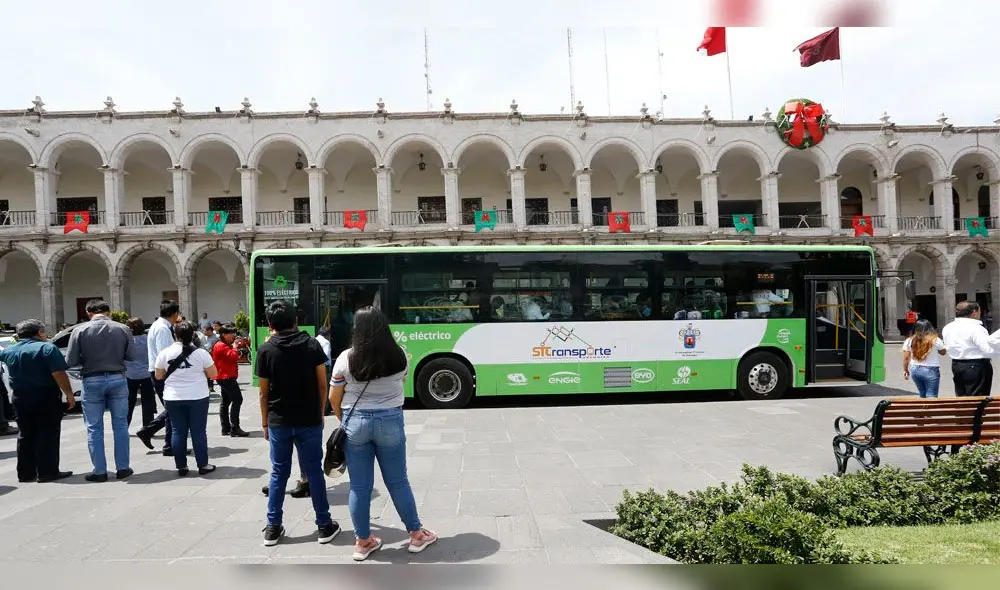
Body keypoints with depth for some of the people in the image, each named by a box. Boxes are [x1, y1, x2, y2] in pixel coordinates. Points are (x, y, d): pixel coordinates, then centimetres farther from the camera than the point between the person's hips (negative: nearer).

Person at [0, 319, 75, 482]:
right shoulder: (47, 348, -11)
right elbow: (59, 374, -18)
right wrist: (69, 394, -13)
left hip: (20, 398, 6)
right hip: (46, 397, -6)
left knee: (25, 435, 14)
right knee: (47, 435, -1)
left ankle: (25, 473, 18)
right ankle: (47, 472, -1)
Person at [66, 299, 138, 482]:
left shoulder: (80, 331, -7)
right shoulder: (123, 329, -4)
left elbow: (70, 361, -7)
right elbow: (132, 356, -2)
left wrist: (88, 359, 11)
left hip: (92, 381, -1)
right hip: (118, 379, 1)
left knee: (94, 428, 9)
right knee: (120, 425, 11)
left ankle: (100, 471, 12)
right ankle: (122, 468, 15)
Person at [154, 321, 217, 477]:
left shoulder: (164, 353, -2)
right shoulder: (201, 352, -9)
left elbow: (159, 376, 7)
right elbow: (213, 374, -3)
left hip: (173, 398, 2)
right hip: (197, 398, -2)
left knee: (177, 432, 10)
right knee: (199, 431, 6)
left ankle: (181, 467, 14)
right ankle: (203, 465, 11)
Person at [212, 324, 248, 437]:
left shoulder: (225, 345, 18)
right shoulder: (221, 346, -14)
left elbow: (232, 358, 19)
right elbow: (234, 356, -24)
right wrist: (235, 346, -10)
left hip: (224, 377, 11)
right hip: (227, 377, -11)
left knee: (226, 402, 13)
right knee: (237, 400, -15)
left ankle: (226, 429, 19)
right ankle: (235, 428, -17)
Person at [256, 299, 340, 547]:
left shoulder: (265, 350, -4)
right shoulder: (312, 344, -3)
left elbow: (264, 392, 0)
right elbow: (322, 385, -1)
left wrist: (265, 423, 10)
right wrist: (320, 413, 11)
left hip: (278, 422, 0)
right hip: (309, 420, 0)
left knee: (278, 473, 12)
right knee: (314, 472, 6)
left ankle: (273, 528, 17)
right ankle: (324, 525, 12)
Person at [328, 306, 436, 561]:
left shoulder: (346, 358, -8)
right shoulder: (398, 356, -4)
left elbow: (334, 398, -1)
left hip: (355, 423, 0)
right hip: (390, 421, 1)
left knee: (359, 486, 10)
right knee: (398, 482, 13)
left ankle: (363, 541, 22)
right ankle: (417, 534, 24)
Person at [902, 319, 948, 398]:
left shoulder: (909, 341, -1)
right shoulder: (935, 340, -8)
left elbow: (906, 358, 3)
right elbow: (943, 352, 8)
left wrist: (905, 370, 13)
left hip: (914, 370, 4)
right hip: (930, 370, -4)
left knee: (922, 395, 18)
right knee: (931, 396, 0)